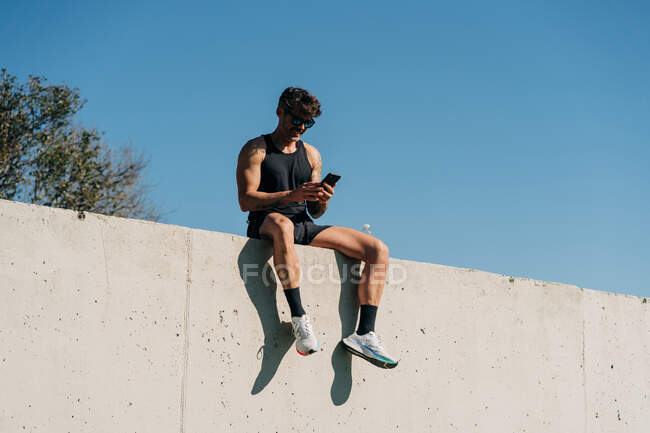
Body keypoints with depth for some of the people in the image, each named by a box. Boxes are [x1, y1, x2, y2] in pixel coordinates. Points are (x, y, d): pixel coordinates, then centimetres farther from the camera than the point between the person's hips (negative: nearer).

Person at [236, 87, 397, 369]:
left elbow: (314, 212, 17)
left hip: (305, 227, 6)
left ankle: (364, 334, -20)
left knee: (379, 250, -11)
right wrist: (291, 195, -21)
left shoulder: (311, 155, 20)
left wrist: (322, 202, -8)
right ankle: (299, 319, -44)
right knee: (283, 225, -45)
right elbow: (245, 200, -9)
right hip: (265, 223, -6)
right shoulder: (256, 150, 4)